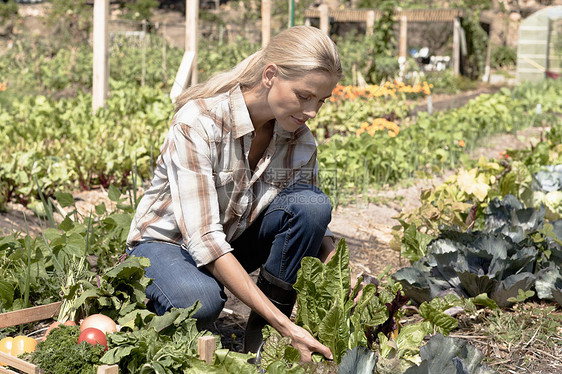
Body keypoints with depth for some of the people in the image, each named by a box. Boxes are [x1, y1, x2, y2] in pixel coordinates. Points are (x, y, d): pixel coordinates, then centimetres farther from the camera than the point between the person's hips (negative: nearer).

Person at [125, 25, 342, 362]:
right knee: (201, 300, -40)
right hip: (167, 242, -5)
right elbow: (203, 238, -35)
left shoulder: (299, 139, -11)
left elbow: (313, 222, -2)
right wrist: (286, 325, -40)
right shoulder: (198, 122, -29)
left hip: (236, 238, 6)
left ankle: (262, 333, -13)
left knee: (311, 202, -23)